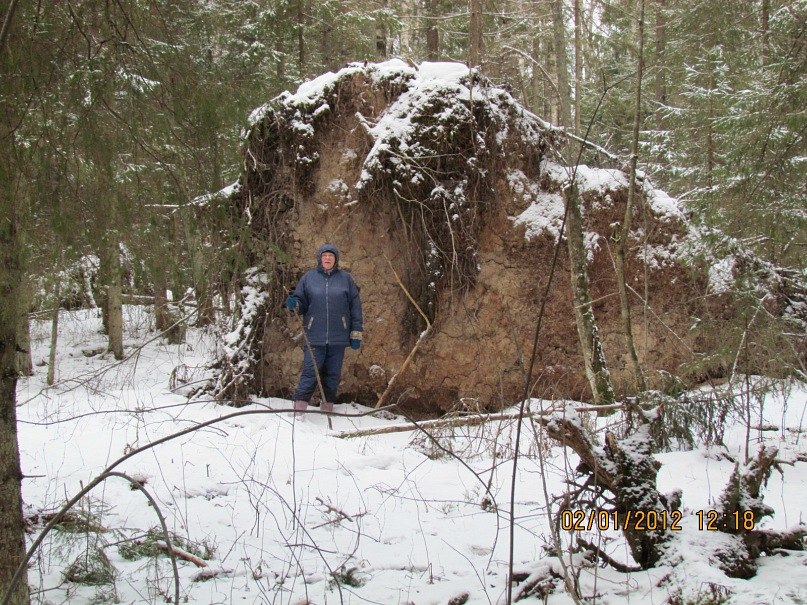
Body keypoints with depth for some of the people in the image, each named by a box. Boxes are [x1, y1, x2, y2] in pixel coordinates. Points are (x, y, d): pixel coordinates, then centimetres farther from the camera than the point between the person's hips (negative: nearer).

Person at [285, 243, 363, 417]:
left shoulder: (346, 278, 6)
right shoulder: (308, 277, 6)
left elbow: (355, 307, 7)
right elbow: (302, 303, 12)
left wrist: (356, 333, 3)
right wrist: (294, 305, -13)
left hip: (338, 337, 1)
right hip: (314, 337, -1)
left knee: (333, 375, 7)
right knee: (310, 372, -7)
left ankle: (327, 408, 19)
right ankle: (299, 409, -6)